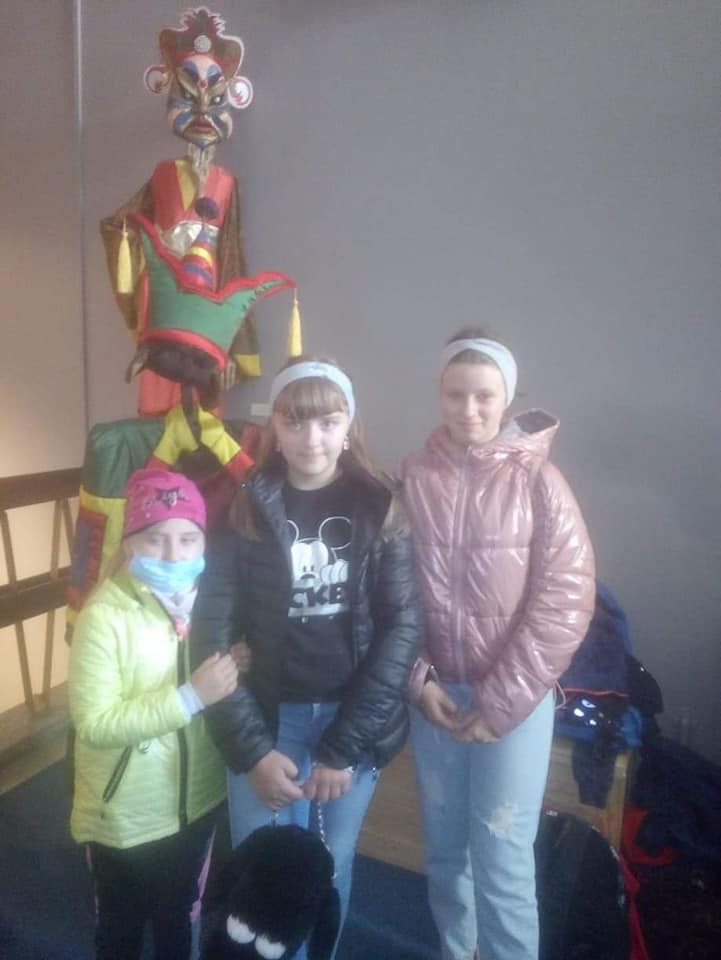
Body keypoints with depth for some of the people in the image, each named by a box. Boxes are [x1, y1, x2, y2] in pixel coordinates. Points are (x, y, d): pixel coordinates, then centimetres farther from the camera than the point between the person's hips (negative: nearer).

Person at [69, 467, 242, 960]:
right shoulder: (105, 615, -25)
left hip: (197, 799, 4)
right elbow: (94, 724, -28)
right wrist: (191, 696, -34)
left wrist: (237, 673, -15)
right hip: (126, 815, -4)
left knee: (180, 916, 28)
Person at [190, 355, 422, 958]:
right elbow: (212, 635, -8)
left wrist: (344, 747, -12)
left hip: (356, 721, 1)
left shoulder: (379, 510, -4)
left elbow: (403, 628, -8)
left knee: (331, 873, 19)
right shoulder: (243, 511, -6)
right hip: (267, 722, 0)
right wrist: (253, 749, -12)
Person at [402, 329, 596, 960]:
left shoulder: (538, 482, -9)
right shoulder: (414, 478, -4)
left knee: (502, 858, 5)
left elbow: (564, 603, -11)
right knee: (444, 845, 18)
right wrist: (418, 681, -7)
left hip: (516, 700, -2)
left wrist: (499, 703, -12)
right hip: (435, 693, 3)